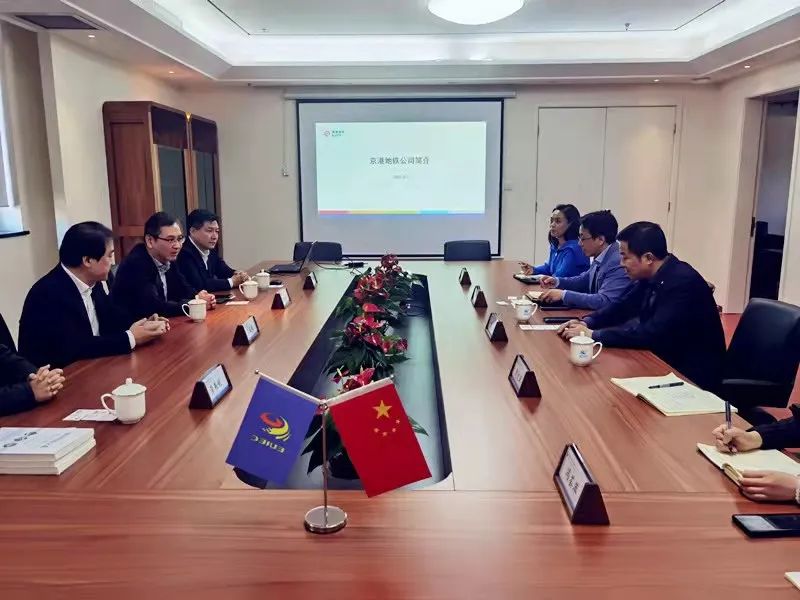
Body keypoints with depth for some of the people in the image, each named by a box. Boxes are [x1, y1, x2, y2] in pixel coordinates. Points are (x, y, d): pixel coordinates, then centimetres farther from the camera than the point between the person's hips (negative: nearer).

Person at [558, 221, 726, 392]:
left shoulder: (684, 282, -25)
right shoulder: (651, 277, -1)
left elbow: (652, 334, -30)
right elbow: (623, 306, 10)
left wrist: (593, 334, -27)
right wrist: (587, 323, -8)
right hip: (665, 362, 7)